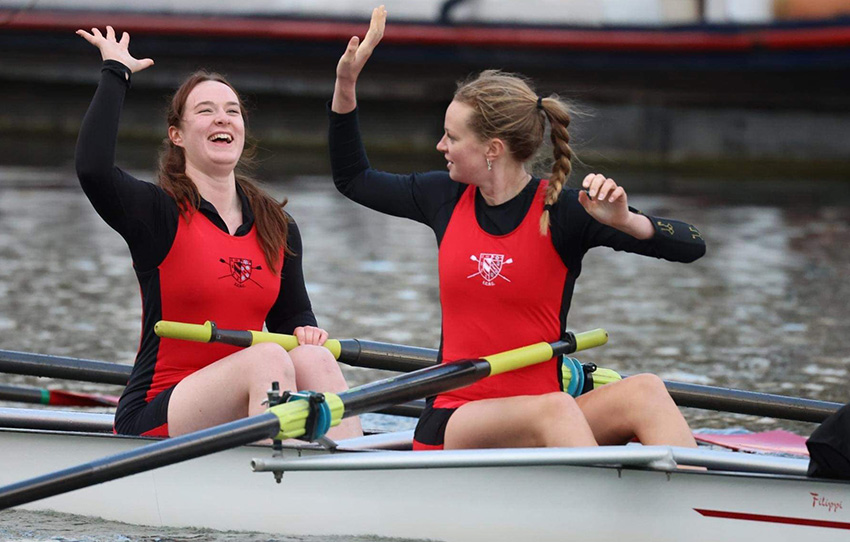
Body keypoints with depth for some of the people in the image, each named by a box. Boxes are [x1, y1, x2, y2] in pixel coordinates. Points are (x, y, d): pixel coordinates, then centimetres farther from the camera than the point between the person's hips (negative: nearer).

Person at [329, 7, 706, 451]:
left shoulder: (562, 211, -3)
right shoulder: (446, 199, 9)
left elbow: (691, 247, -9)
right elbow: (352, 178, 28)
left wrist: (624, 222, -27)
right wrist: (346, 83, 18)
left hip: (538, 422, 0)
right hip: (452, 424, 0)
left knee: (643, 391, -29)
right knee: (554, 410, -33)